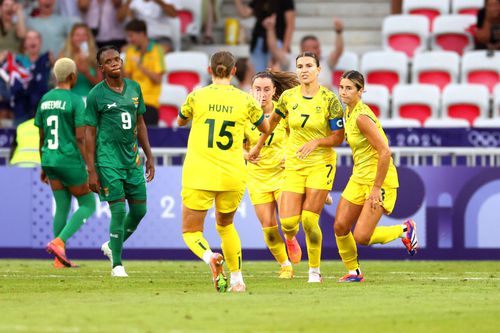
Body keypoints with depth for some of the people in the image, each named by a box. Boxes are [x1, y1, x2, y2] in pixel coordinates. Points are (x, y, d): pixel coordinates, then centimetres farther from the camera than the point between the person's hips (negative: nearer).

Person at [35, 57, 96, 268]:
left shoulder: (45, 100, 8)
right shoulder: (76, 101, -11)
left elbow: (42, 138, 14)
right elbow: (80, 139, -15)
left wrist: (44, 167, 23)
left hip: (50, 161, 6)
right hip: (70, 161, -6)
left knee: (62, 207, 14)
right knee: (88, 205, 7)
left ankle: (59, 258, 10)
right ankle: (58, 242, -10)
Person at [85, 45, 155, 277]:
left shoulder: (134, 88, 9)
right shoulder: (96, 95, -6)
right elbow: (90, 133, -5)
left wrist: (149, 156, 15)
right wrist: (92, 171, -8)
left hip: (132, 158, 6)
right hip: (108, 160, -6)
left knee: (139, 210, 6)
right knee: (119, 211, -9)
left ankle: (112, 246, 30)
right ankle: (117, 265, 4)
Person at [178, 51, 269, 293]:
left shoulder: (196, 97, -3)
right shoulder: (245, 100, 0)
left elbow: (181, 121, 18)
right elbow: (265, 128, 19)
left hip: (199, 175, -2)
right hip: (233, 176, 2)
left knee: (191, 231, 7)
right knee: (225, 225, 26)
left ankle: (210, 257, -25)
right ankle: (237, 279, 19)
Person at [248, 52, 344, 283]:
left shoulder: (330, 100, -9)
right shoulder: (288, 97, 0)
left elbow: (338, 137, -7)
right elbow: (274, 119, 19)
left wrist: (316, 142, -23)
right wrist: (259, 146, 25)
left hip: (321, 163, -3)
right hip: (294, 165, 3)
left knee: (309, 220, -13)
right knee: (287, 222, -7)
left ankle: (315, 271, 6)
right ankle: (291, 239, 32)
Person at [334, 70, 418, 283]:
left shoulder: (362, 117, -22)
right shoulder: (349, 112, 6)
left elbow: (385, 153, -25)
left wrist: (376, 188, -23)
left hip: (380, 179, -9)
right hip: (359, 178, 9)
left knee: (361, 237, -12)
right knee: (340, 226, 0)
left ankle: (405, 230, 12)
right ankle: (353, 272, 18)